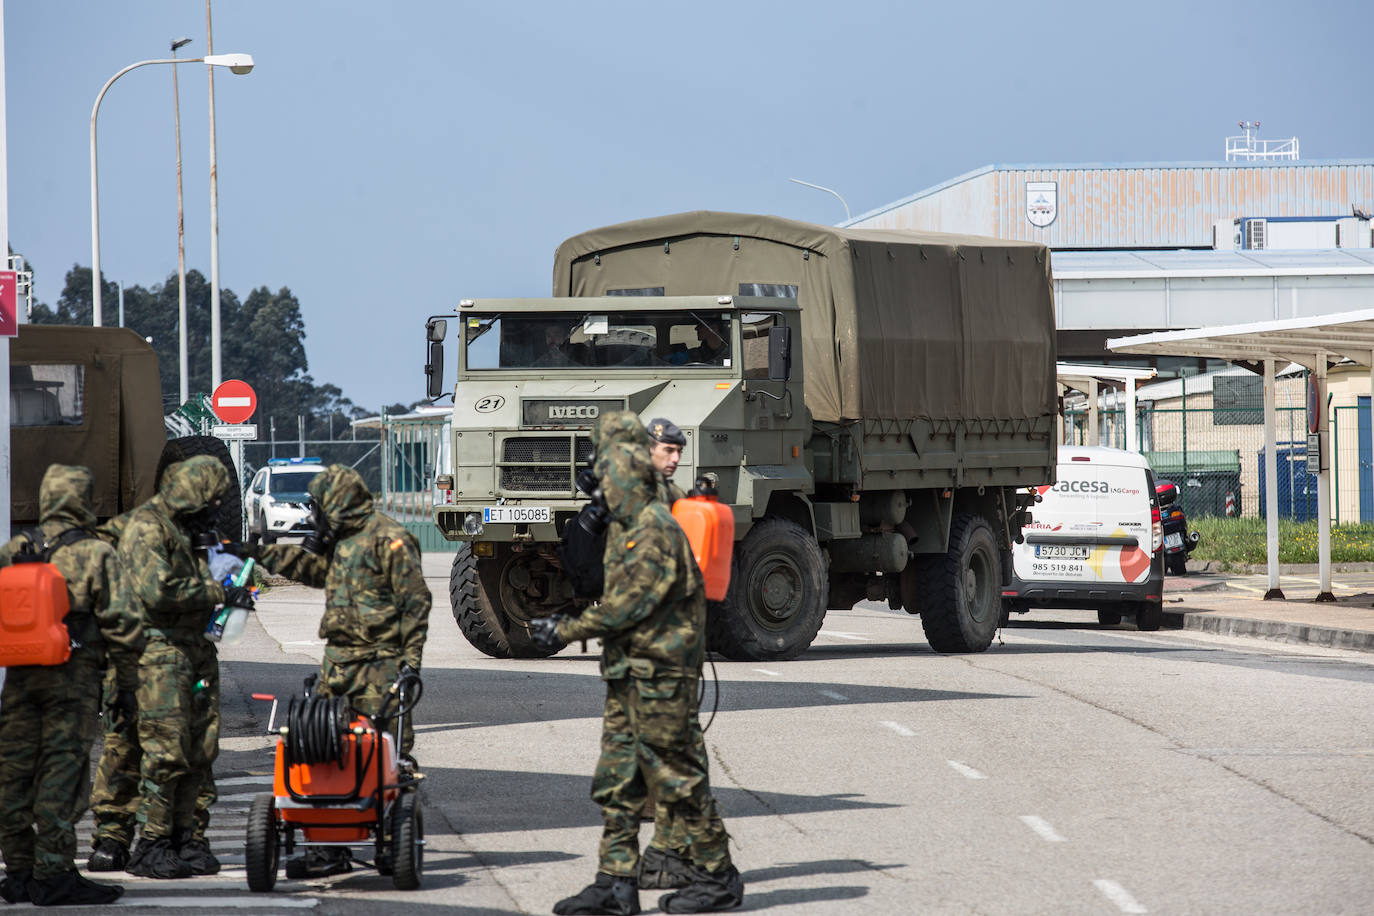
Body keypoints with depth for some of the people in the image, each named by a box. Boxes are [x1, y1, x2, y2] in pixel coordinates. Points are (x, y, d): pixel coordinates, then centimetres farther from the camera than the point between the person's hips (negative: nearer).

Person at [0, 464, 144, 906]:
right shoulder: (96, 554, -4)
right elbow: (120, 622, -5)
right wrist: (127, 683, 2)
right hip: (74, 678, -4)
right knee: (63, 772, -3)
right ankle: (53, 874, -5)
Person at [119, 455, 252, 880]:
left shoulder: (191, 527, 18)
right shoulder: (145, 527, -11)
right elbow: (158, 589, -24)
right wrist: (219, 593, -19)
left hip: (197, 649, 9)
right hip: (160, 650, -9)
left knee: (200, 746, 7)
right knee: (165, 748, -11)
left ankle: (184, 837, 14)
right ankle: (152, 846, -6)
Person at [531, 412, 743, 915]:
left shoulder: (657, 532, -17)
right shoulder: (625, 528, 15)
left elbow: (628, 604, -20)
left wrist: (567, 631, -14)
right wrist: (566, 624, 12)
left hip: (659, 675, -10)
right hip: (628, 675, 10)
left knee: (676, 777, -4)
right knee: (616, 779, 7)